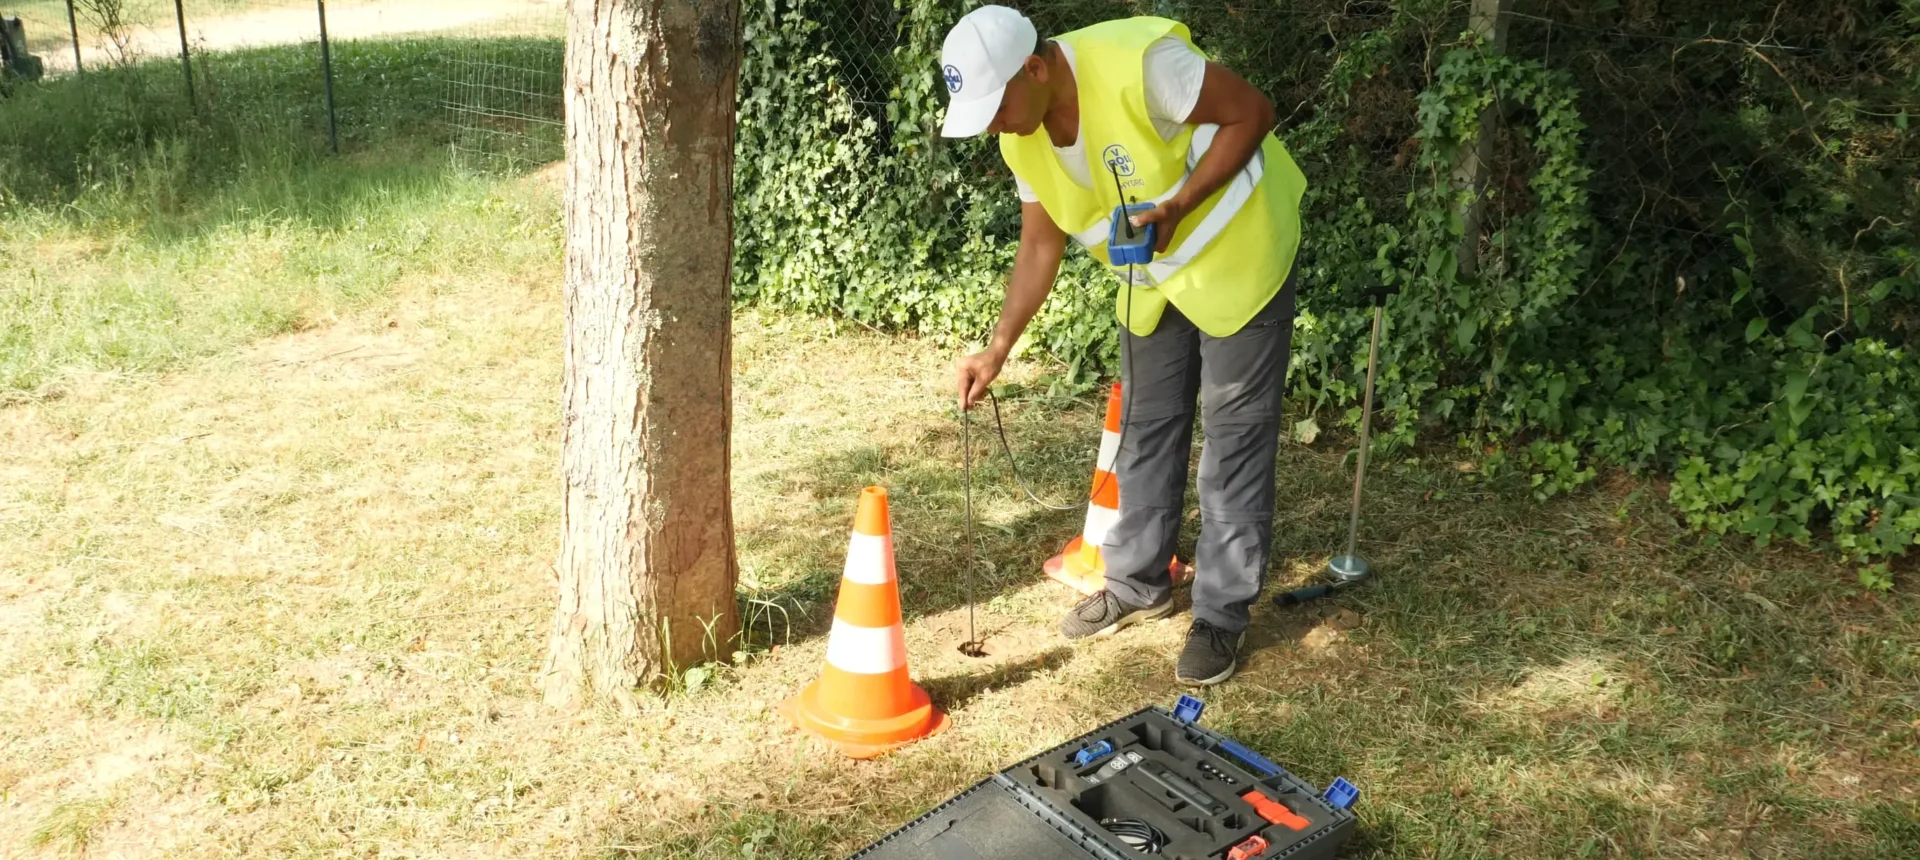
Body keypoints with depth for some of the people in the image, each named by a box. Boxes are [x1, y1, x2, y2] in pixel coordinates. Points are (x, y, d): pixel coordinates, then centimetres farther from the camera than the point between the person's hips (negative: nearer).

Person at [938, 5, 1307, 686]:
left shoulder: (1137, 63, -31)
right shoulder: (1021, 139, -8)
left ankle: (1223, 614, 8)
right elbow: (1040, 247, 1)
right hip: (1153, 278, 7)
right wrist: (998, 348, -6)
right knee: (1145, 428, 14)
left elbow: (1253, 114, -22)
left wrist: (1178, 206, -30)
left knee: (1234, 438, -2)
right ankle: (1139, 585, 30)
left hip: (1235, 256, -7)